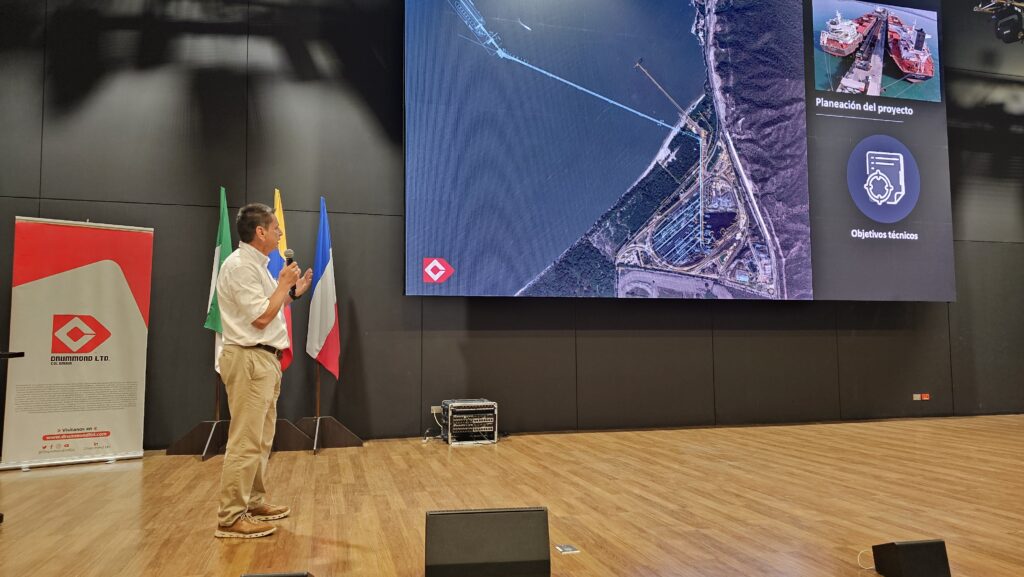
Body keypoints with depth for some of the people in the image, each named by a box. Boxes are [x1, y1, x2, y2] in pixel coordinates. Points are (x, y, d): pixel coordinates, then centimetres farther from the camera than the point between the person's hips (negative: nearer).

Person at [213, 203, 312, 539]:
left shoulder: (256, 265, 16)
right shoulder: (240, 265, -15)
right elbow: (261, 318, -19)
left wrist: (294, 292, 16)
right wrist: (284, 285, -9)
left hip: (264, 359, 11)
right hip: (249, 360, -11)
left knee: (261, 438, 16)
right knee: (246, 441, -9)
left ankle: (254, 502, 26)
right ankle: (231, 518, -3)